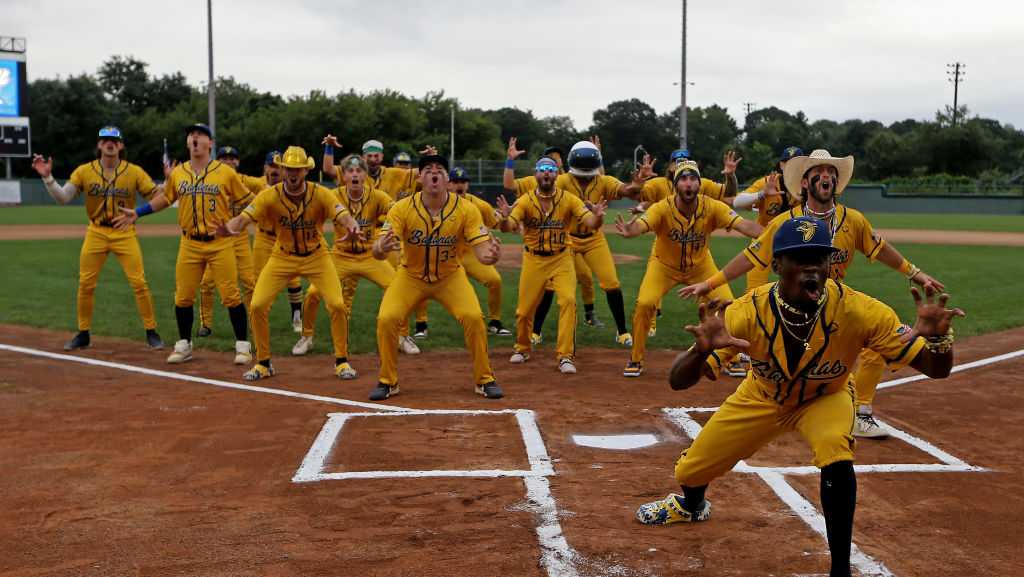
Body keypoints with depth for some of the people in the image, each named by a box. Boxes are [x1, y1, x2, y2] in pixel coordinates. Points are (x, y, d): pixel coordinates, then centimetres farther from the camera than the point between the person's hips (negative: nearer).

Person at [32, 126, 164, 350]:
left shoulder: (134, 171, -4)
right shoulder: (84, 171, -1)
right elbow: (63, 198, -6)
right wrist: (47, 177, -19)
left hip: (125, 233, -2)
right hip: (96, 233, 2)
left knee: (139, 283, -7)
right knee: (85, 284, 5)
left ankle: (151, 332, 5)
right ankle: (83, 334, 20)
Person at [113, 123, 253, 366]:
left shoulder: (226, 172, -3)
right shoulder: (177, 173, 7)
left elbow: (247, 200, 3)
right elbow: (165, 198, 21)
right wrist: (137, 213, 18)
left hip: (220, 243, -3)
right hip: (189, 245, 3)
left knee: (231, 295, -3)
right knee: (183, 297, 7)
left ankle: (242, 345, 9)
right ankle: (184, 345, 23)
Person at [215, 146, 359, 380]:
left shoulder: (321, 194, -19)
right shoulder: (269, 196, -18)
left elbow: (344, 216, -32)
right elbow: (242, 218, -27)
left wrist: (352, 228, -57)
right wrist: (228, 228, -51)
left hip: (316, 256, -1)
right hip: (282, 257, 1)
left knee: (337, 305, -14)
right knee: (258, 306, -9)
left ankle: (341, 361, 7)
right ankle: (263, 364, 10)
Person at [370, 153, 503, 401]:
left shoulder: (466, 209, -19)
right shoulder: (402, 208, -20)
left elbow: (482, 249, -21)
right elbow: (377, 251, -24)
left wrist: (491, 255, -46)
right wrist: (381, 248, -50)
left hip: (451, 276, 0)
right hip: (410, 276, 0)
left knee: (474, 317, -20)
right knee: (386, 319, -18)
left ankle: (484, 379, 2)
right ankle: (388, 381, 5)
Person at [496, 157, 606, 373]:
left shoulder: (568, 199, -7)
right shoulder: (525, 201, -8)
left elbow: (591, 224, -16)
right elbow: (508, 227, -19)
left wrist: (598, 216, -39)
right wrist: (505, 217, -42)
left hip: (561, 259, 0)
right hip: (533, 260, 1)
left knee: (568, 301, -19)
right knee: (524, 308, 7)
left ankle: (566, 356, -12)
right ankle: (522, 349, 34)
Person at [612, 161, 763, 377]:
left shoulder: (712, 207, -24)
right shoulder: (662, 208, -28)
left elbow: (744, 225, -34)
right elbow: (640, 225, -46)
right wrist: (629, 231, -71)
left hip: (701, 265, 2)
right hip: (664, 265, -2)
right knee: (644, 303, -20)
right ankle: (635, 360, 1)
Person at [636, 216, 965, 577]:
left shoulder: (857, 310, -35)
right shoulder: (749, 311, -35)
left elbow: (937, 369, -31)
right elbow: (678, 381, -36)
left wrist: (937, 337, -55)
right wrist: (702, 350, -59)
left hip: (826, 398, -1)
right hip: (762, 399, 2)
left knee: (837, 457, -34)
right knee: (690, 470, 10)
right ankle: (692, 505, 51)